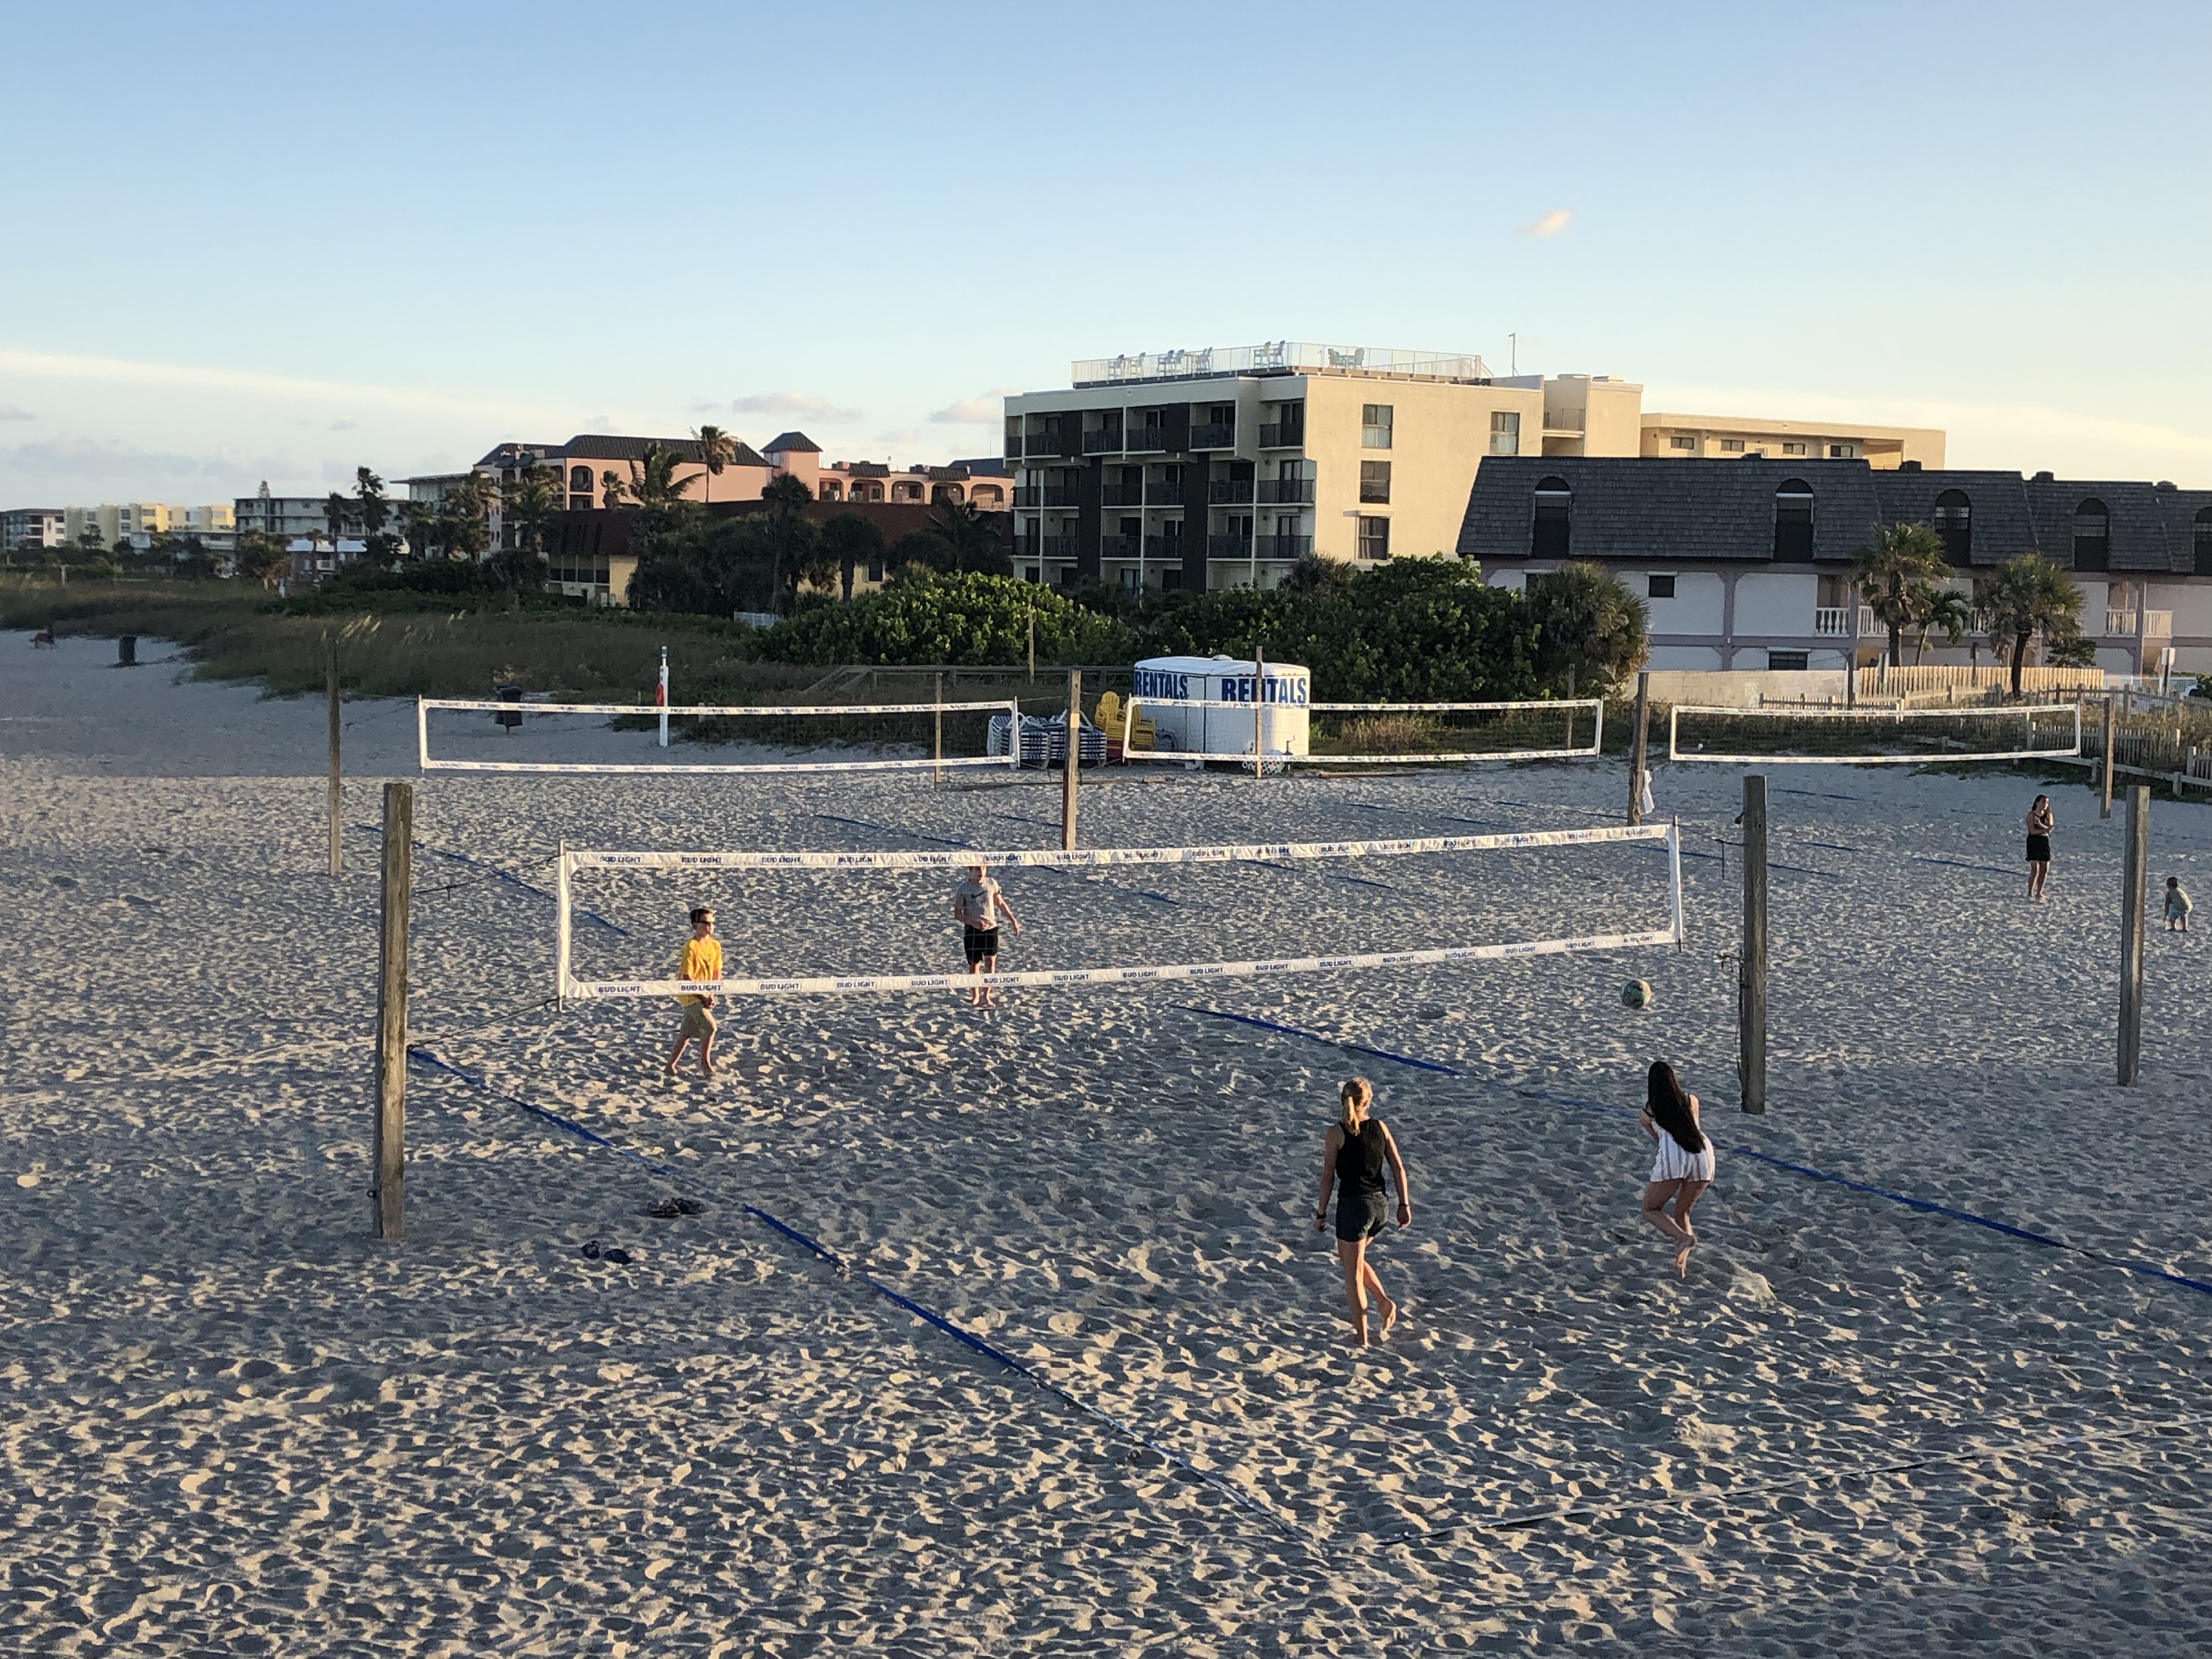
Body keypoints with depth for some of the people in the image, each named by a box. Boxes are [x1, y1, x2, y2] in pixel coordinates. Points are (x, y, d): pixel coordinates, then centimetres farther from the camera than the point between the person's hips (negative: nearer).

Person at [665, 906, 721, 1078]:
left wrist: (711, 995, -1)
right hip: (690, 994, -7)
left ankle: (671, 1065, 26)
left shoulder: (715, 945, 3)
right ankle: (705, 1062, -1)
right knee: (711, 1027, -17)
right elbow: (687, 977, -18)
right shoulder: (691, 947, -18)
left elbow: (717, 972, 11)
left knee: (687, 1032, 13)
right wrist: (703, 996, -16)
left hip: (704, 995, 7)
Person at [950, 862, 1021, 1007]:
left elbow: (1001, 904, 15)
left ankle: (987, 995, 7)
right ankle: (975, 996, 19)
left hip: (991, 928, 2)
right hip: (972, 930, -2)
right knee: (975, 964, 5)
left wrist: (1014, 922, 15)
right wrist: (973, 922, -21)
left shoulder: (991, 884, 2)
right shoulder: (963, 889, -7)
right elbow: (957, 914, -6)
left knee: (991, 962, -3)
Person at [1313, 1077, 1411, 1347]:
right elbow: (1398, 1168, 3)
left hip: (1353, 1205, -5)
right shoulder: (1380, 1127, 3)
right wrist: (1404, 1204, 10)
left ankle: (1362, 1337, 7)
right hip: (1380, 1204, 5)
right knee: (1350, 1256, 28)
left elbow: (1328, 1176, -8)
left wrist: (1321, 1214, 1)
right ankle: (1384, 1302, 13)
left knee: (1352, 1272, 6)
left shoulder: (1336, 1133, -9)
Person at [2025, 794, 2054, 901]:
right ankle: (2030, 893, -2)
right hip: (2034, 842, -5)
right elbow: (2033, 831, -13)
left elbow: (2049, 829, -6)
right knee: (2035, 869, -11)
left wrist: (2040, 824, -21)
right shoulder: (2031, 815, -4)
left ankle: (2039, 892, 13)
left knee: (2045, 869, 2)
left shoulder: (2048, 815, 8)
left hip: (2045, 842, 5)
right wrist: (2045, 829, -14)